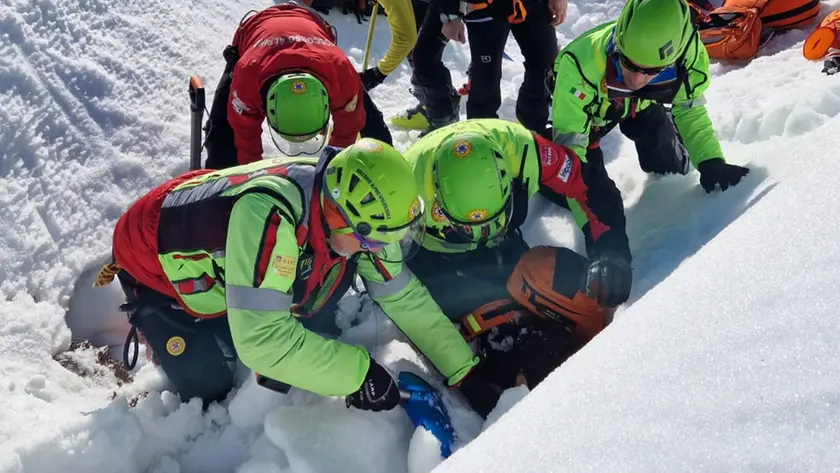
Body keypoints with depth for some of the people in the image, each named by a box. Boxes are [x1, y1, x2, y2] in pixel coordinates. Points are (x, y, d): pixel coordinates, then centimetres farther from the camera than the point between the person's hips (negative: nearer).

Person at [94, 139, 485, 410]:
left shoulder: (348, 209, -21)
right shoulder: (268, 214, -44)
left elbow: (403, 296, -10)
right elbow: (261, 337, -46)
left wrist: (464, 372, -11)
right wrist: (359, 374, -38)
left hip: (222, 259, 6)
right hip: (153, 259, -5)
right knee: (208, 392, -7)